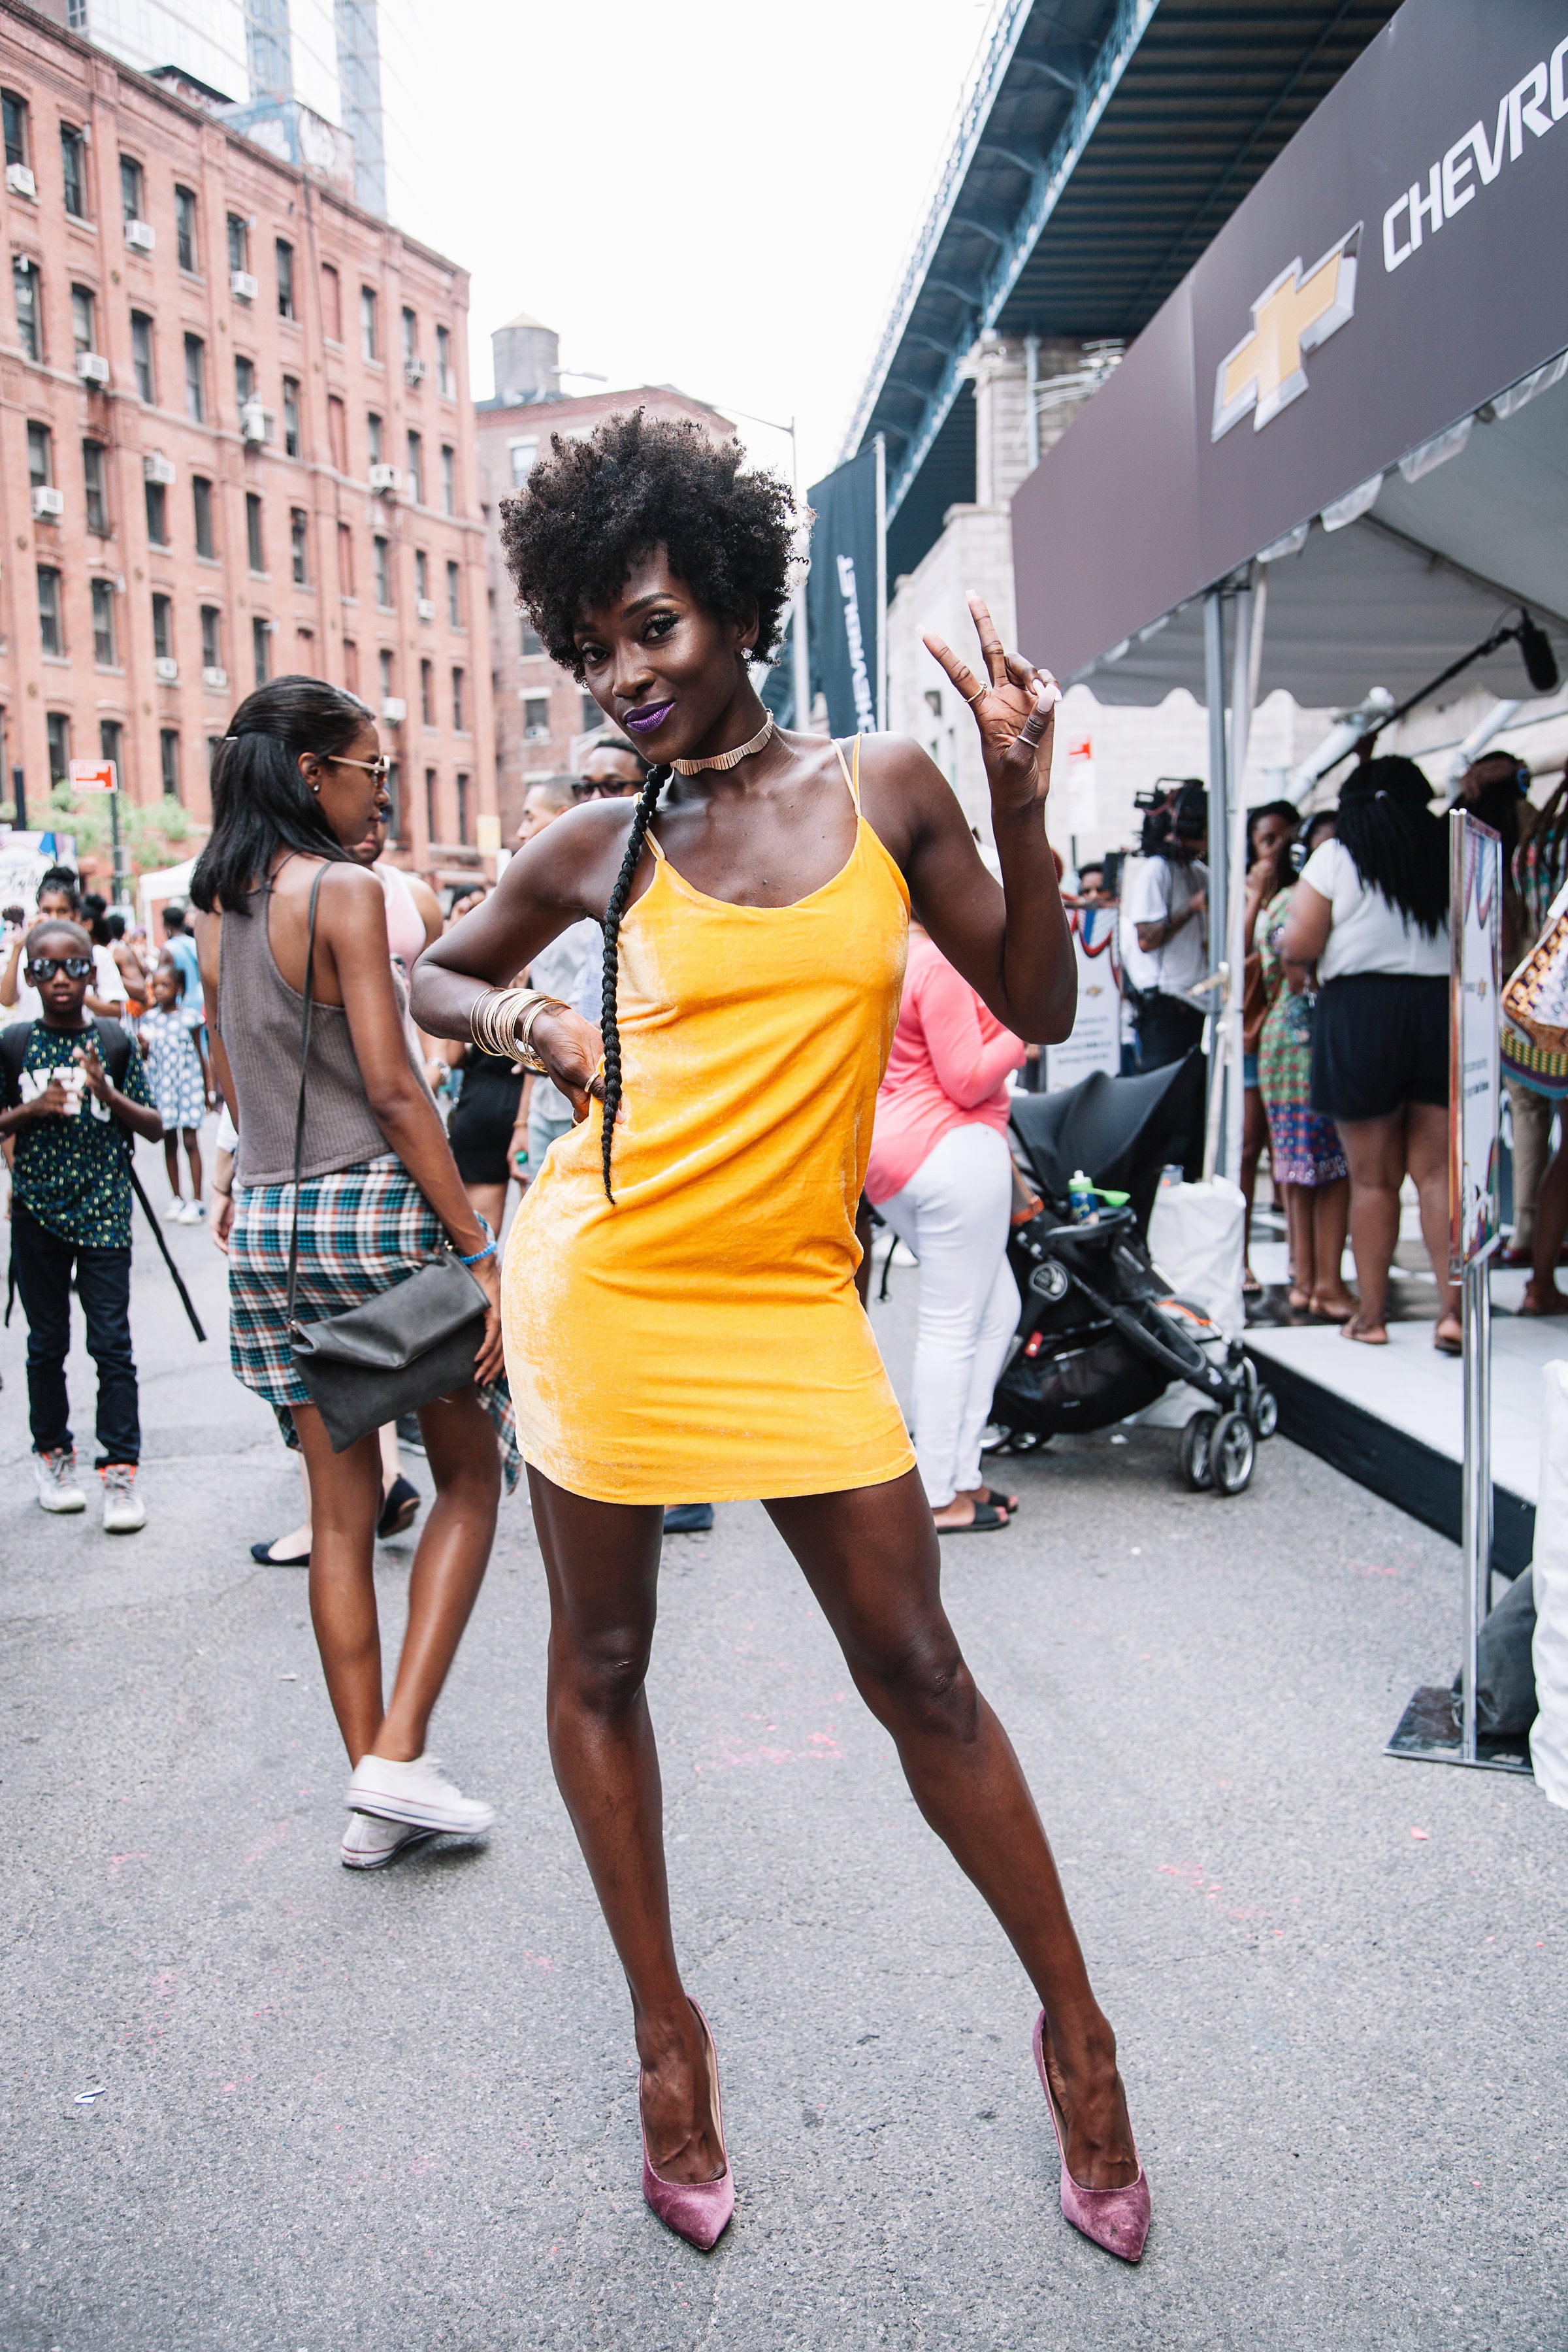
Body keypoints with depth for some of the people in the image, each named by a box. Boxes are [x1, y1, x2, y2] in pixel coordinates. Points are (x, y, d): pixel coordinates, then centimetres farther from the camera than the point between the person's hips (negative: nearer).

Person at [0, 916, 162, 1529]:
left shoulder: (115, 1042, 1)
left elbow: (154, 1126, 3)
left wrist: (107, 1093, -13)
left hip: (103, 1211, -1)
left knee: (112, 1343, -5)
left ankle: (120, 1471, 0)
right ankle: (52, 1455, 28)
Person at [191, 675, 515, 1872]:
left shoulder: (217, 909, 12)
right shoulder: (346, 891, -11)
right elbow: (392, 1088, -17)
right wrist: (480, 1250, -15)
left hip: (269, 1220, 7)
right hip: (374, 1205, -7)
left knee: (341, 1506, 11)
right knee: (470, 1476, 8)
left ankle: (375, 1789, 17)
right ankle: (399, 1756, 2)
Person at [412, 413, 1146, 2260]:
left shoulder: (884, 789, 3)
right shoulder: (598, 848, 3)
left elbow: (1035, 1006, 5)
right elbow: (427, 974, 18)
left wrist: (1019, 804, -7)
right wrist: (536, 1025, -2)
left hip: (790, 1300, -1)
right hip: (602, 1281, 1)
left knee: (919, 1673, 3)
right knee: (599, 1665, 10)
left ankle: (1074, 2029, 23)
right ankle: (666, 2031, 31)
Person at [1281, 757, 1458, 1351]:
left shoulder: (1336, 856, 0)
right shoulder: (1451, 853, 8)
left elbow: (1298, 947, -7)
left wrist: (1285, 936, 15)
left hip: (1360, 1012, -2)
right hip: (1444, 1009, 2)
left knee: (1372, 1176, 5)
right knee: (1437, 1170, 5)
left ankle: (1371, 1313, 12)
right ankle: (1454, 1308, -5)